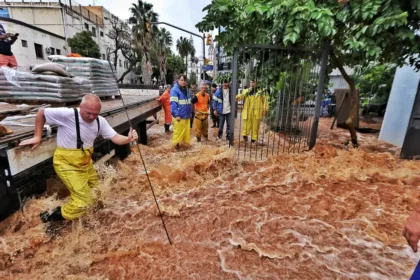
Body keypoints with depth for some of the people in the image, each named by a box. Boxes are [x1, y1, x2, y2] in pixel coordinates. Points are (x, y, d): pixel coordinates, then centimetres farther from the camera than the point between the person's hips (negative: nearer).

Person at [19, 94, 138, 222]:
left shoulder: (100, 121, -9)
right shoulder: (67, 114, -25)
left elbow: (115, 137, -15)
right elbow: (41, 113, -10)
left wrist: (128, 139, -36)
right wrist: (37, 136, -10)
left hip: (85, 162, 6)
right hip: (67, 164, -6)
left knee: (95, 186, 23)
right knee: (84, 201, -7)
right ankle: (55, 217, 18)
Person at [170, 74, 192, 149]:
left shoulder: (186, 90, 16)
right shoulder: (174, 90, -11)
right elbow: (173, 103, -18)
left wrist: (190, 112, 18)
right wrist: (177, 115, -22)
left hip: (186, 115, 8)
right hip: (179, 116, -8)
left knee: (186, 130, 13)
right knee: (178, 131, -1)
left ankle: (185, 141, 27)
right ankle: (176, 143, 13)